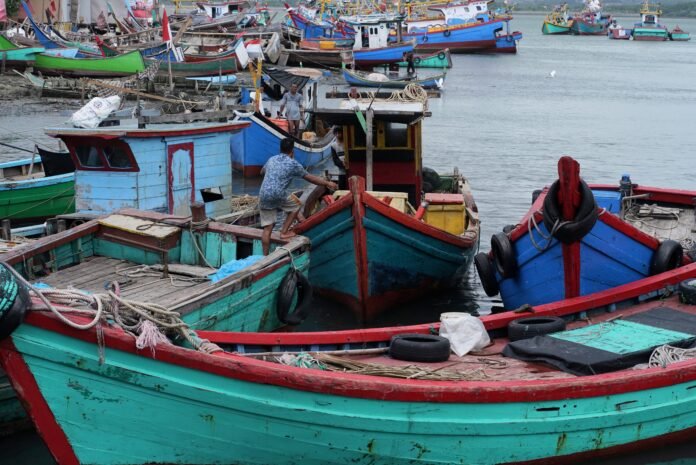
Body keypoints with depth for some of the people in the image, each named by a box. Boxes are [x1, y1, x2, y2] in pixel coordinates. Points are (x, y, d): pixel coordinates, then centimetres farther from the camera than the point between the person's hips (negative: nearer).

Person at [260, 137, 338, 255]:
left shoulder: (271, 160, 18)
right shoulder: (293, 164, 2)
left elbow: (262, 171, 38)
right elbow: (310, 178, 9)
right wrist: (327, 183, 21)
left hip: (263, 197, 5)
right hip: (278, 195, -5)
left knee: (267, 228, 8)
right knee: (296, 205, 22)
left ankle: (265, 255, 7)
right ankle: (284, 232, 15)